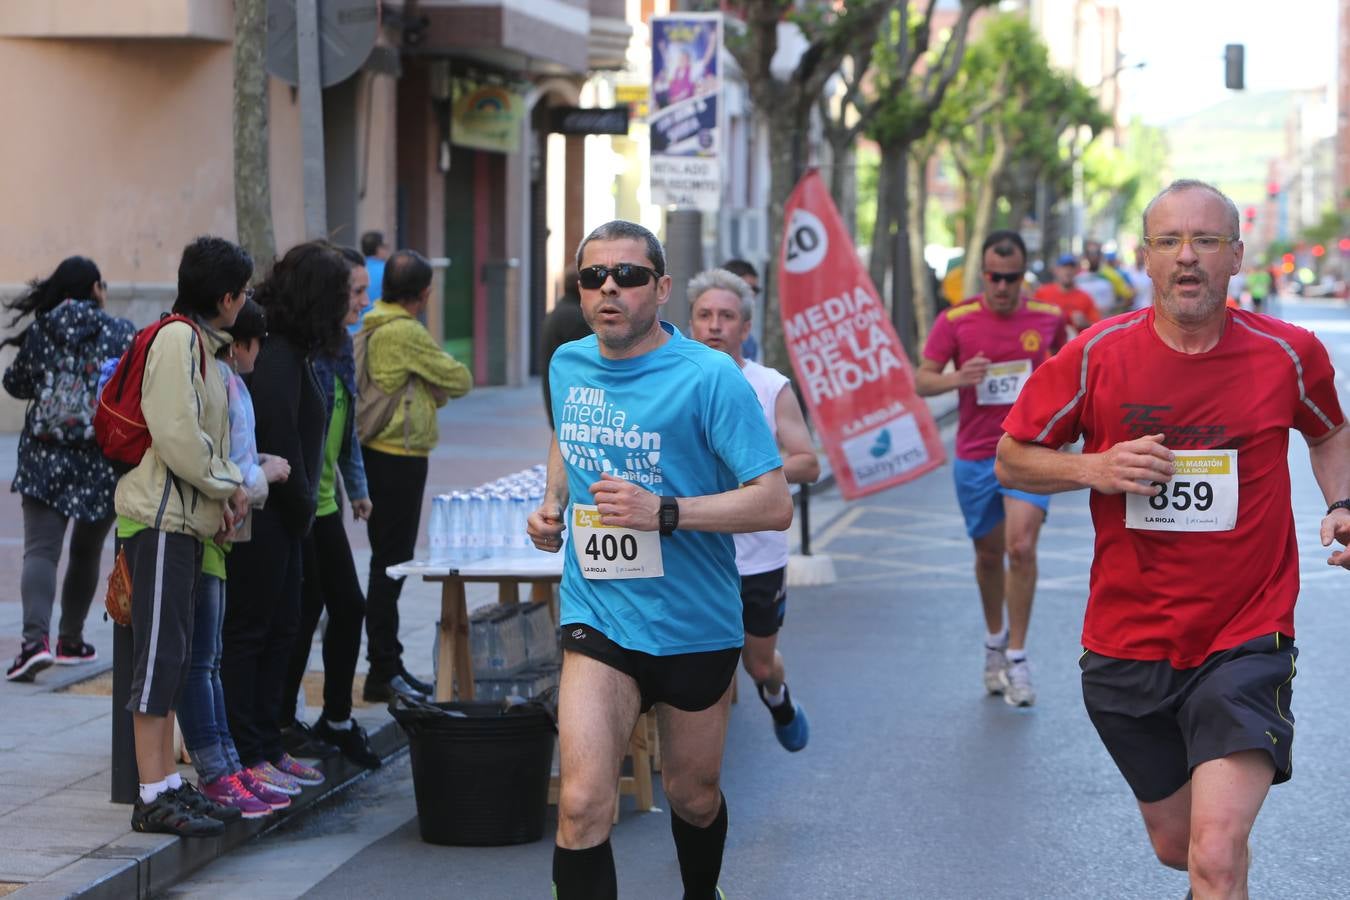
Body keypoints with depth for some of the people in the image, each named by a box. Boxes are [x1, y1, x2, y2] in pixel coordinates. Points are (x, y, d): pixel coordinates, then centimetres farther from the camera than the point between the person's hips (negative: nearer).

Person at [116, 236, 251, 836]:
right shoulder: (178, 339, -13)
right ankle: (154, 798, -7)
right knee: (160, 655, -9)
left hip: (185, 520, 10)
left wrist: (231, 485, 0)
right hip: (159, 517, -10)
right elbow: (177, 436, -20)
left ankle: (168, 784, 18)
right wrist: (229, 487, -8)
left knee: (173, 657, 12)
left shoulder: (198, 343, 18)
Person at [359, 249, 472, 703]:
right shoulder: (406, 333, -17)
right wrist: (435, 386, 8)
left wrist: (426, 391, 0)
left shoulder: (370, 328, 11)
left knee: (388, 562, 15)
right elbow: (459, 380, -10)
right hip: (399, 458, -9)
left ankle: (386, 664, 22)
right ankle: (384, 672, -2)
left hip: (376, 455, 9)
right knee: (391, 563, -5)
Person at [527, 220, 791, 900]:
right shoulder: (567, 365, 3)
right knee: (582, 805, -16)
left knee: (693, 798, 18)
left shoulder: (709, 377, -14)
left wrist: (664, 512, -29)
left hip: (695, 624, -2)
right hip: (597, 616, 2)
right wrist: (553, 503, 7)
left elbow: (775, 504, -19)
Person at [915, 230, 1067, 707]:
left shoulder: (1047, 318, 0)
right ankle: (994, 642, 35)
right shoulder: (955, 321, -5)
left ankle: (1016, 659, -7)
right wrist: (959, 378, -26)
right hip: (975, 456, 1)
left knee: (1021, 547, -16)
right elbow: (922, 380, -6)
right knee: (988, 555, 12)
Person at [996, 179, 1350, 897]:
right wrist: (1096, 468, -14)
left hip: (1245, 642, -2)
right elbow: (1011, 460, 4)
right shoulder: (1097, 356, -6)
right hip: (1127, 644, 2)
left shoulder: (1289, 354, -5)